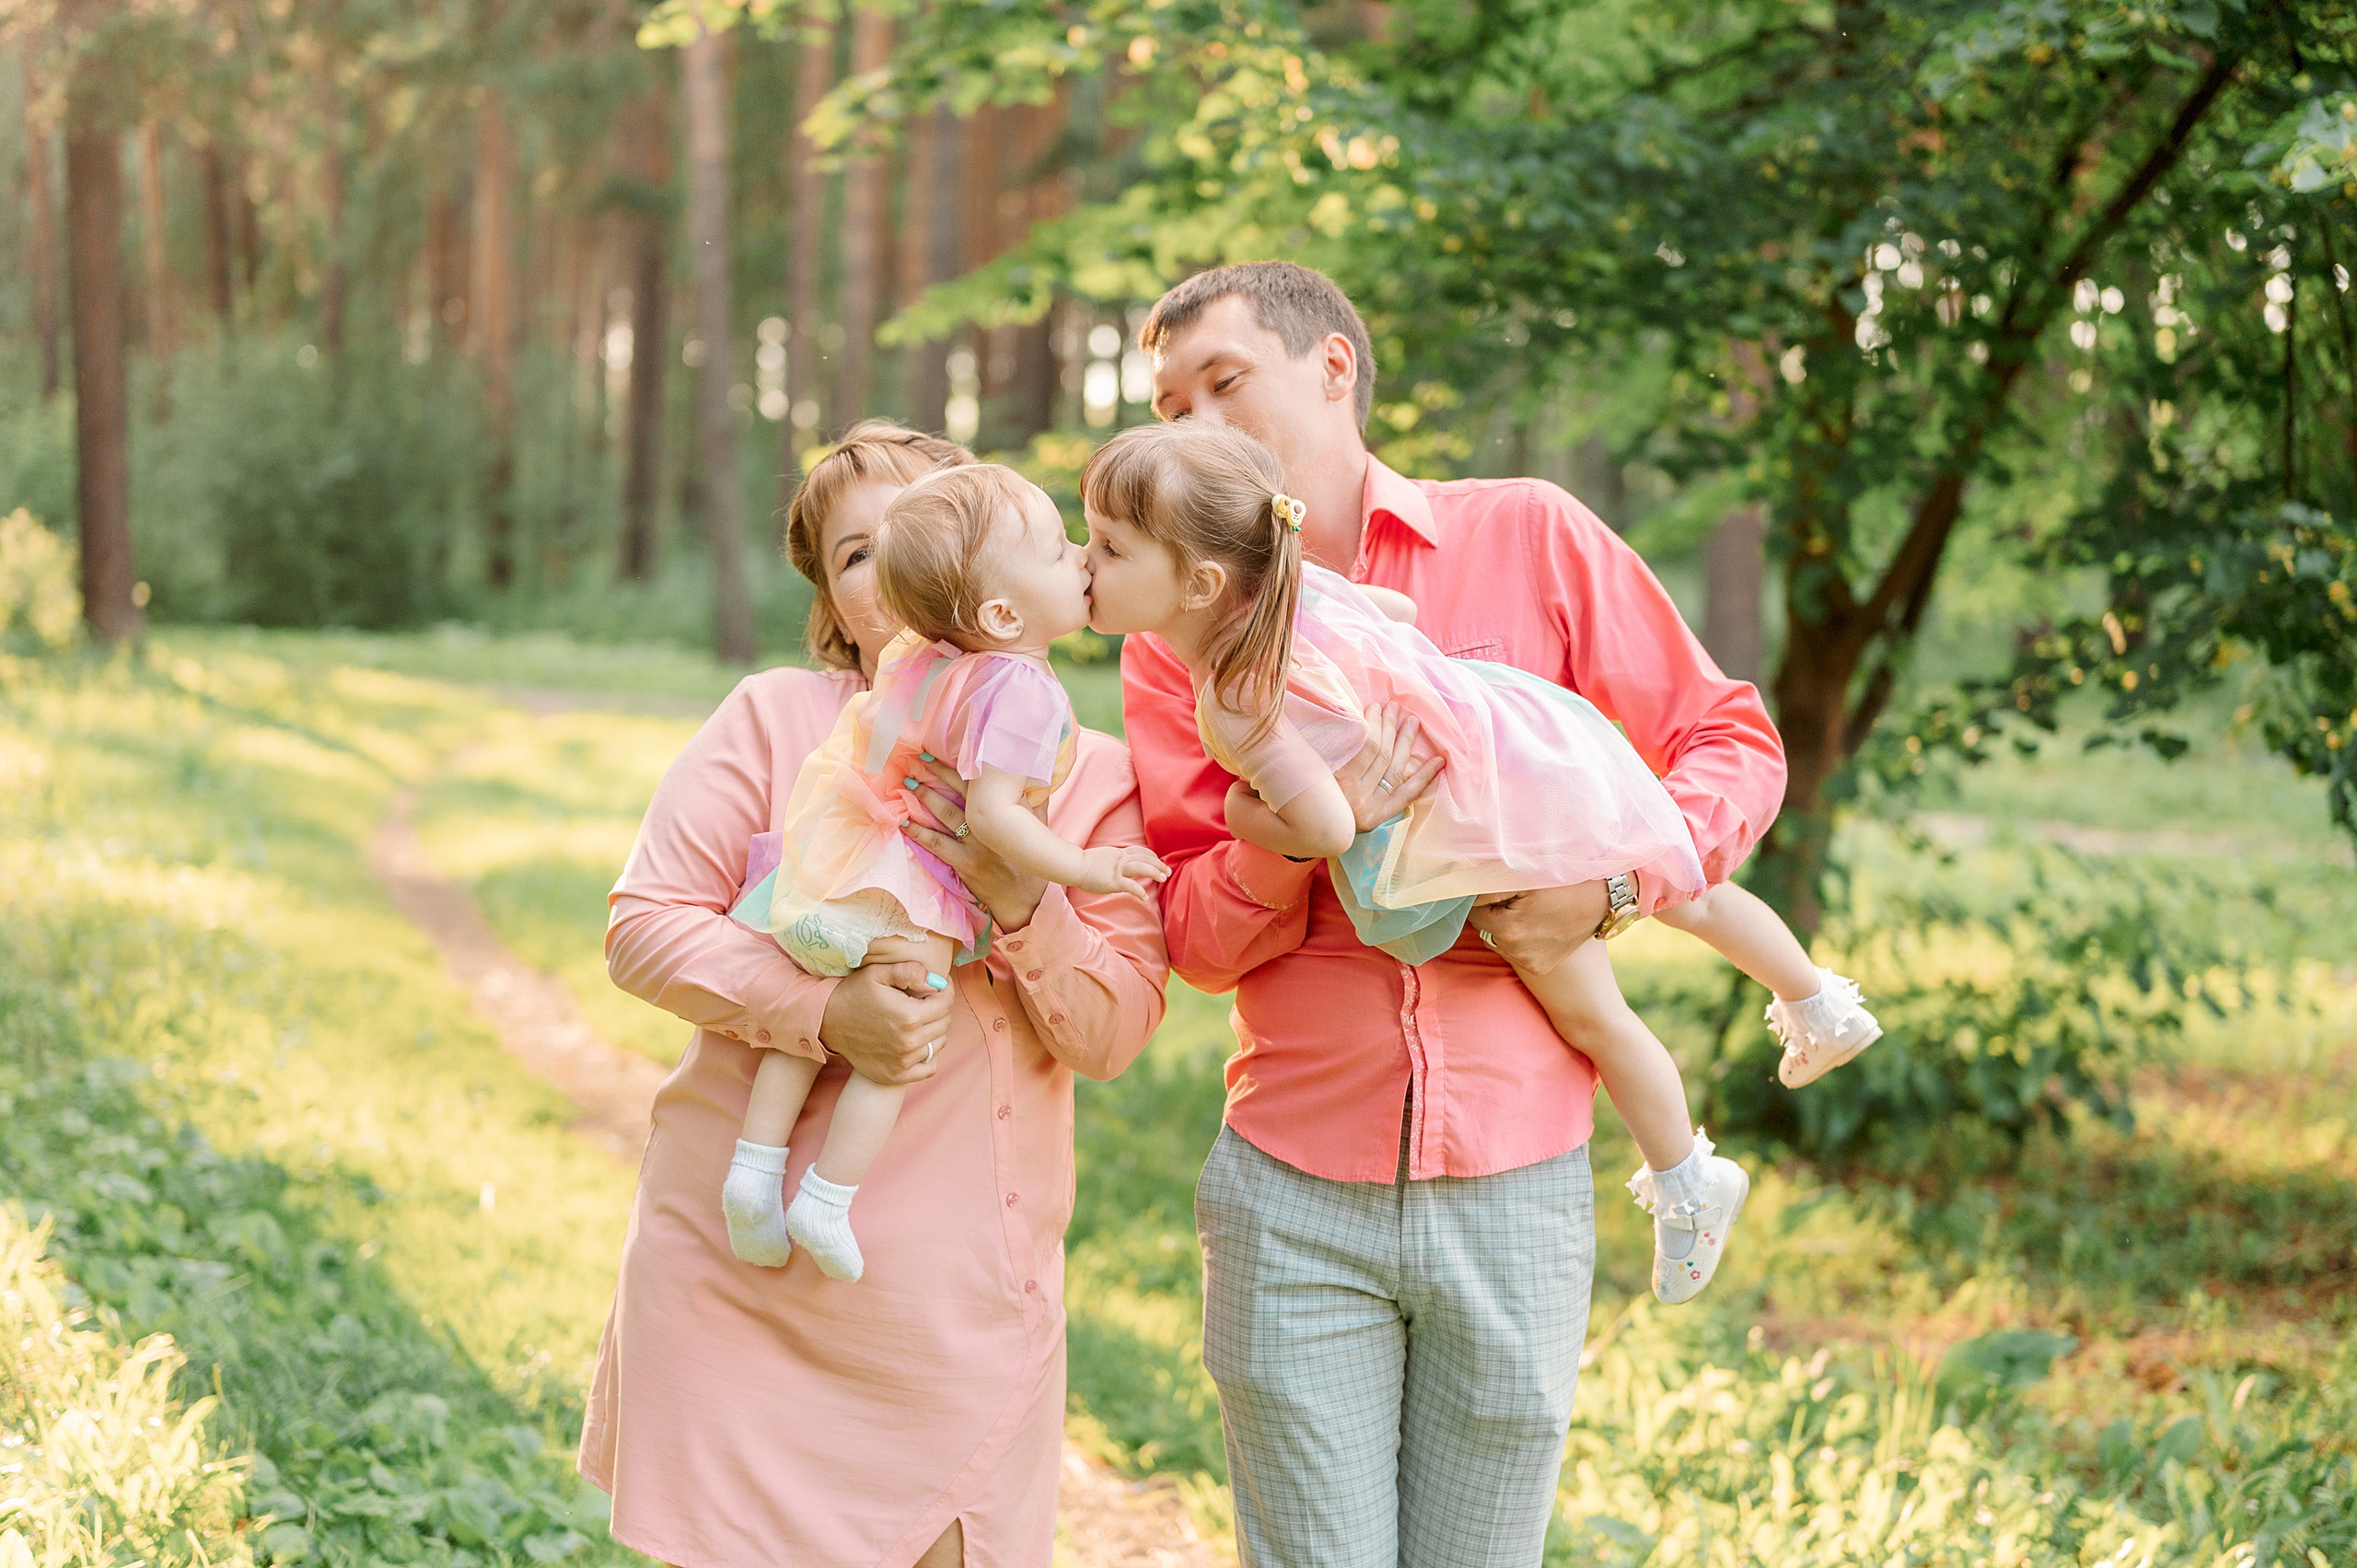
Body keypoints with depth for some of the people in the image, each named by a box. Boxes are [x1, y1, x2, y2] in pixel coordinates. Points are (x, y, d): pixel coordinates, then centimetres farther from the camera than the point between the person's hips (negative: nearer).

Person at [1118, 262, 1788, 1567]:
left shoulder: (1529, 539, 3)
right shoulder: (1180, 623, 6)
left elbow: (1731, 742, 7)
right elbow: (1190, 933, 1)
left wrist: (1613, 885, -11)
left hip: (1514, 1182, 0)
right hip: (1295, 1194, 1)